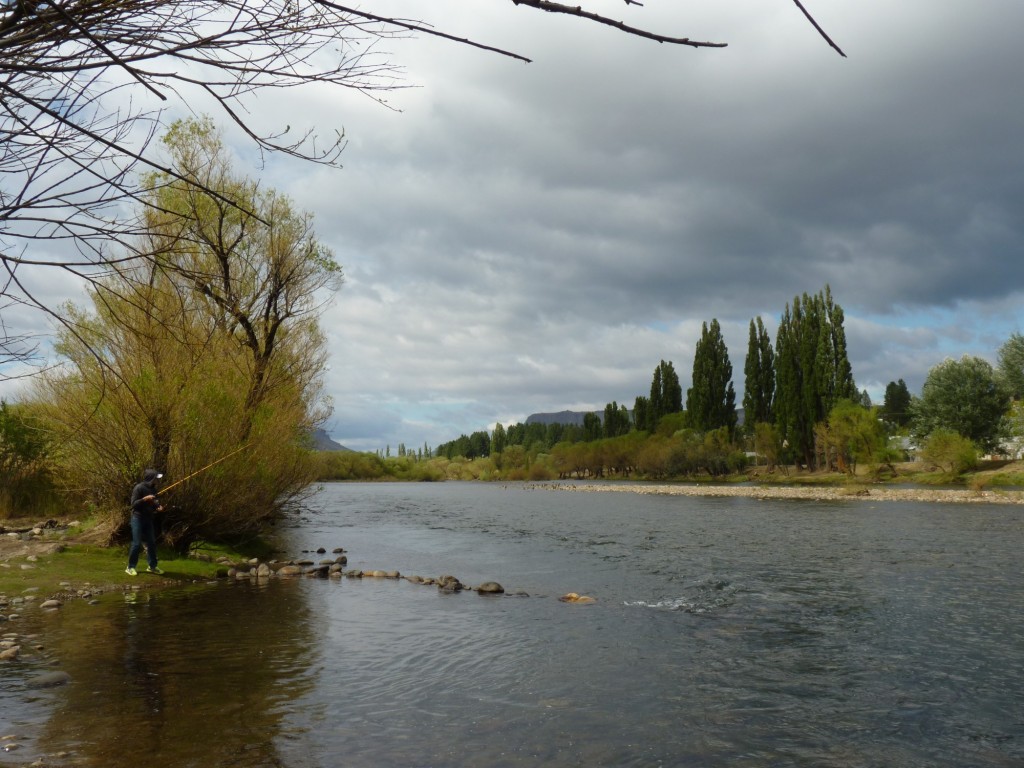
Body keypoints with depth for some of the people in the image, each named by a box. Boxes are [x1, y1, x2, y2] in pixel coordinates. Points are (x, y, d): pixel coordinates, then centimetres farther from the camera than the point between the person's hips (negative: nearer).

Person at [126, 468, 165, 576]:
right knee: (137, 543, -7)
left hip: (148, 519, 7)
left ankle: (152, 566, 16)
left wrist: (158, 507, -4)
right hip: (138, 518, -7)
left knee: (152, 543, 8)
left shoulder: (153, 489, 7)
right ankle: (130, 567, 4)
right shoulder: (139, 488, -15)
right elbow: (133, 504, -18)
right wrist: (144, 499, -29)